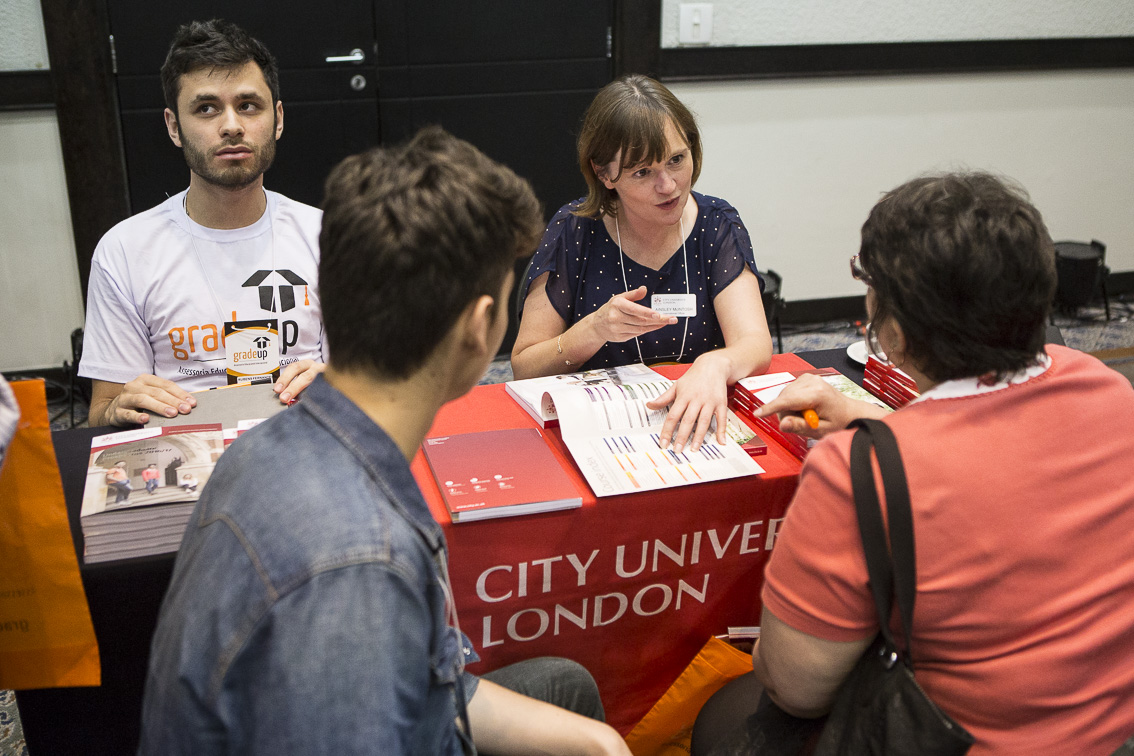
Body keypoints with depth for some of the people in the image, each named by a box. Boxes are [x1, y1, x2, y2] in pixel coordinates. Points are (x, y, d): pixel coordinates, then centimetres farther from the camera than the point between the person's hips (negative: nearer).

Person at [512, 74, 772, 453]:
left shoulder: (716, 225, -1)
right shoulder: (573, 233, -5)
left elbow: (756, 344, -14)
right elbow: (523, 369, -3)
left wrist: (715, 366, -36)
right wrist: (594, 330, -20)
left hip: (699, 426, 3)